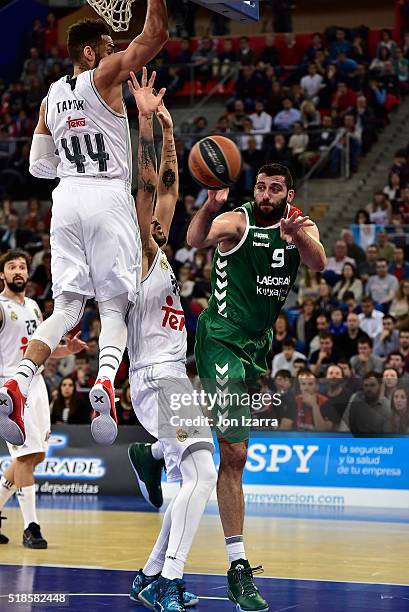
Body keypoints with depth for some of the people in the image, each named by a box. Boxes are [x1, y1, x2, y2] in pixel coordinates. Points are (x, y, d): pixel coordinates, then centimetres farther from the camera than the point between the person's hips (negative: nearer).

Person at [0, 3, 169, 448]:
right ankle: (105, 381, -30)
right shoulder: (104, 76, 0)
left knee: (66, 306, 5)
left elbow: (38, 167, 16)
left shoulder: (50, 97, 15)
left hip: (67, 199, 5)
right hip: (108, 198, -4)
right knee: (114, 307, -2)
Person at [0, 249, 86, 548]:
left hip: (36, 384, 8)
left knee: (36, 455, 9)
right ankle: (30, 527, -8)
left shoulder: (33, 307, 17)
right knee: (26, 454, -12)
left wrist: (67, 350, 8)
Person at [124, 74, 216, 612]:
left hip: (173, 379, 10)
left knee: (193, 481, 12)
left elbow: (168, 187, 24)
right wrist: (144, 121, -20)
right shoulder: (140, 253, -5)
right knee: (201, 473, -23)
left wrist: (167, 129, 22)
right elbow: (144, 185, -17)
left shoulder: (158, 254, 18)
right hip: (157, 379, -10)